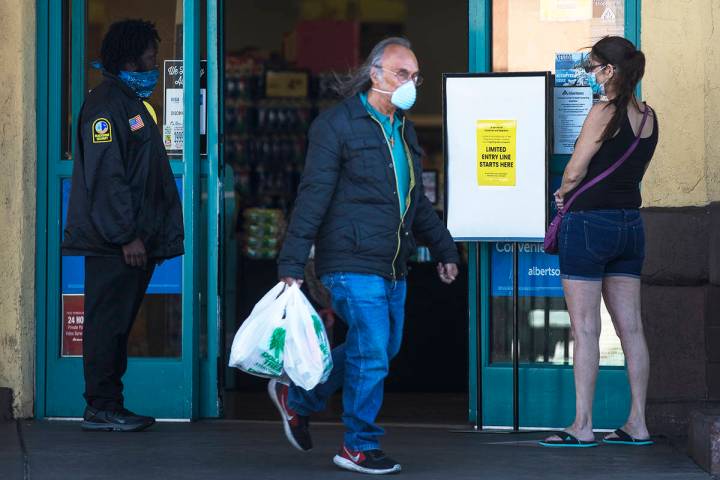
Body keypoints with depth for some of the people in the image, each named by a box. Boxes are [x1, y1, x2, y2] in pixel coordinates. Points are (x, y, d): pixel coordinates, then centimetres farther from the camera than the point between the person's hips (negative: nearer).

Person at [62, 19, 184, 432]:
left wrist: (150, 234, 18)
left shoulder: (133, 102, 20)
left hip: (134, 239, 10)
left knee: (118, 324, 11)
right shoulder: (108, 103, -12)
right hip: (113, 242, -10)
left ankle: (111, 406, 15)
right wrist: (126, 235, -21)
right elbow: (105, 176, -19)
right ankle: (101, 409, -2)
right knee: (107, 322, -6)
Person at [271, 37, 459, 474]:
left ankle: (297, 399, 30)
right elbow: (313, 197, -13)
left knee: (381, 351, 13)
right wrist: (292, 264, -17)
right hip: (353, 263, -8)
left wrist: (444, 249, 30)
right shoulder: (338, 124, -9)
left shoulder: (404, 131, 17)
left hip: (392, 268, 8)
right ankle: (360, 447, 9)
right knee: (372, 353, -8)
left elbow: (417, 201, 28)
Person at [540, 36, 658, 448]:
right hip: (631, 224, 7)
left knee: (585, 330, -3)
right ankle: (637, 425, 11)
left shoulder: (604, 112, -13)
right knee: (631, 328, 8)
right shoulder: (648, 117, 9)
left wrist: (564, 193, 9)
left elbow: (575, 172, -12)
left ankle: (583, 426, -2)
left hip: (590, 224, -7)